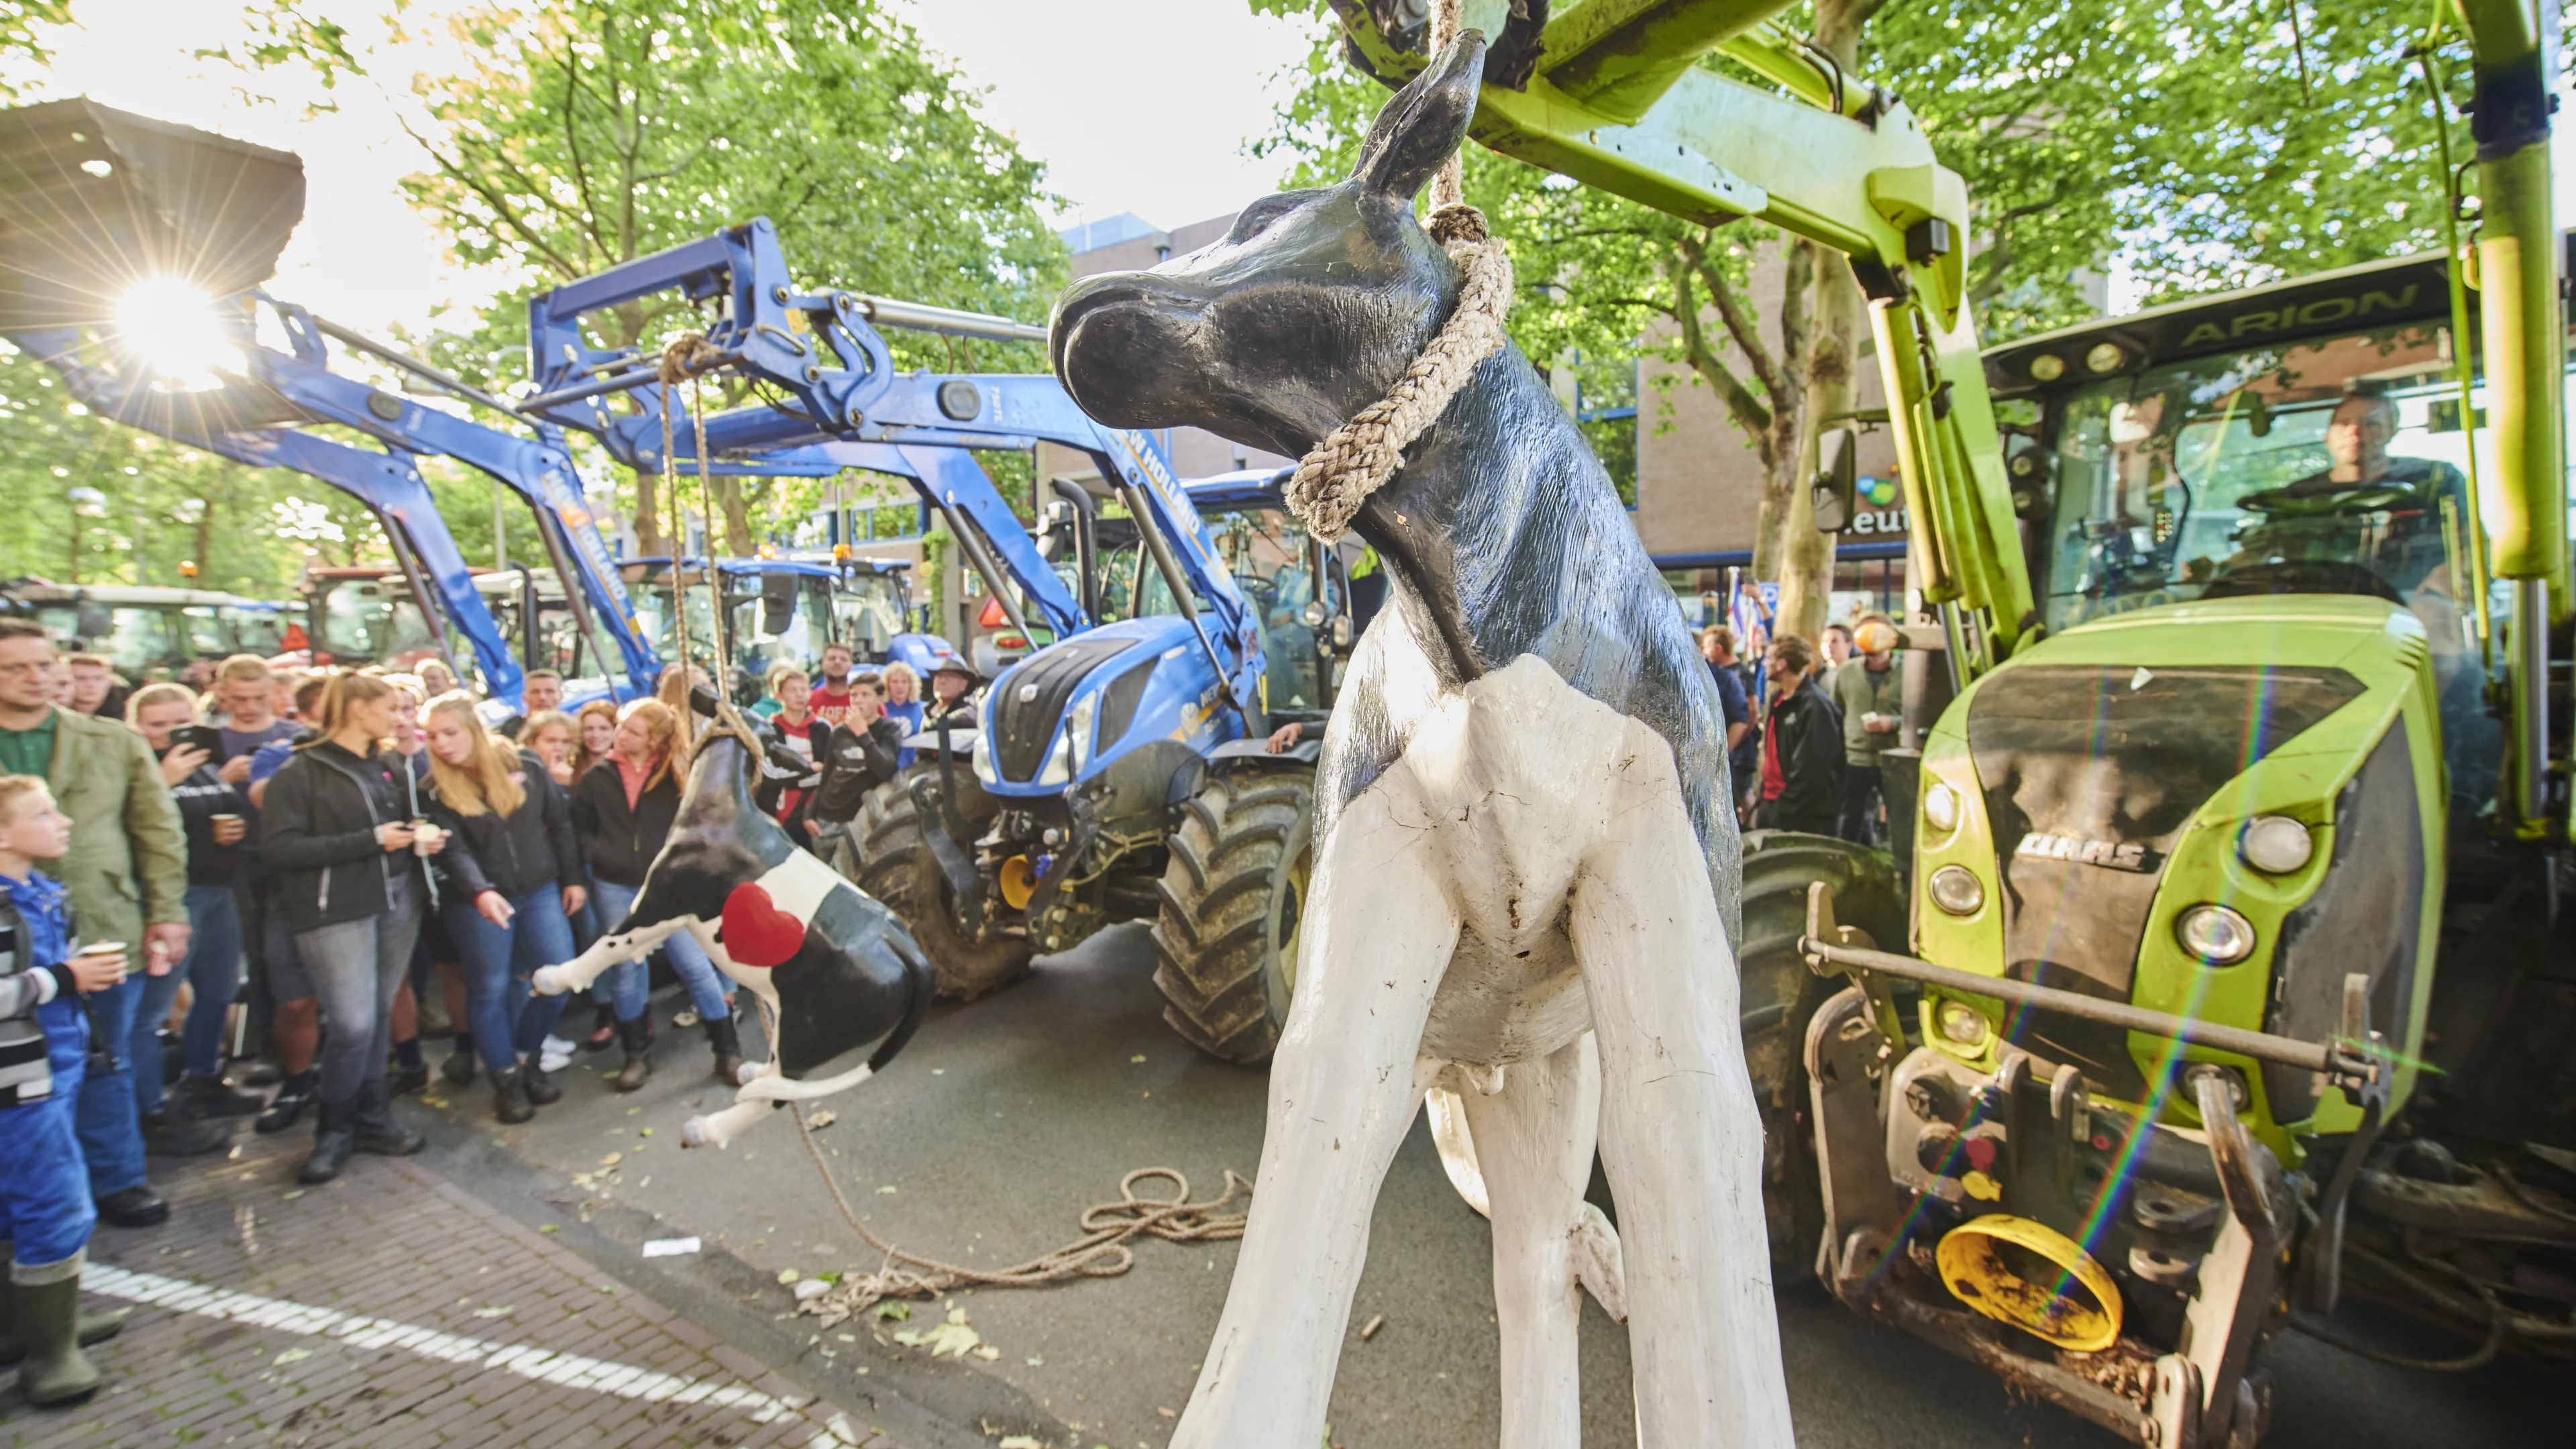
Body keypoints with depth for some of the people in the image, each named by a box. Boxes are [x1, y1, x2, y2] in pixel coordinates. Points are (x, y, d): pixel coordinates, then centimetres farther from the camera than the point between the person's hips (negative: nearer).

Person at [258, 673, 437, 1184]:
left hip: (398, 902, 6)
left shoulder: (389, 767, 14)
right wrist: (371, 841, -17)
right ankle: (335, 1131, 12)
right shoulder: (301, 772, -6)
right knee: (353, 1023, -8)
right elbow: (279, 845, -14)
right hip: (337, 911, -6)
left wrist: (424, 838, 4)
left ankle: (373, 1117, 23)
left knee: (380, 1014, 10)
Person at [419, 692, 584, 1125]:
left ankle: (526, 1057, 22)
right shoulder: (437, 789, -6)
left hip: (540, 890, 2)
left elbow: (559, 822, 5)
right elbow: (452, 850, -17)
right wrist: (481, 892, -34)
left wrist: (574, 877, 3)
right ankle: (506, 1079, 19)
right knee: (490, 989, 4)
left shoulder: (525, 765, -2)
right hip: (479, 900, -2)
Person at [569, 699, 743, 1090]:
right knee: (625, 973, 10)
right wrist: (599, 856, -4)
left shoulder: (675, 775, -3)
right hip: (615, 886, 2)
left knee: (695, 965, -4)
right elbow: (580, 827, 10)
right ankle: (636, 1055, 26)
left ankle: (728, 1052, 6)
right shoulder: (596, 777, 3)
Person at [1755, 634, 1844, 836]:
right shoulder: (1778, 699, 14)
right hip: (1772, 807, 8)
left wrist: (1780, 810, -16)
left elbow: (1812, 769, -18)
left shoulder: (1814, 705, -14)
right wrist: (1763, 803, 13)